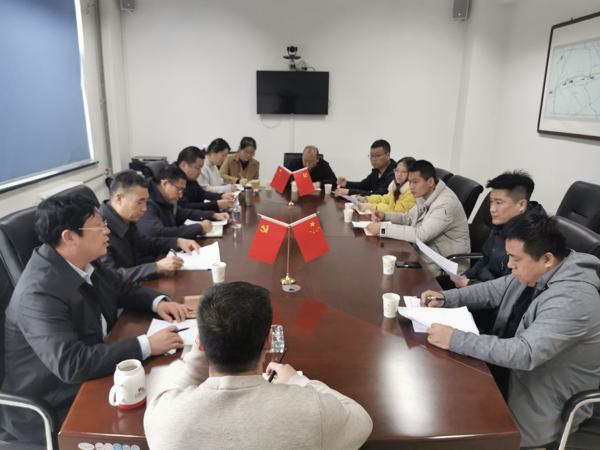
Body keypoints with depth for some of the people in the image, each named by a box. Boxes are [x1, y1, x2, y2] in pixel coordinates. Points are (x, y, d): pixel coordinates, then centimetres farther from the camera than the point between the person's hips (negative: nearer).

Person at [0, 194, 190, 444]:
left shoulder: (82, 262, -4)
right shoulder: (40, 292, -28)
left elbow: (122, 289, 11)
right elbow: (70, 364, -33)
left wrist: (157, 302, -8)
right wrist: (146, 345, -32)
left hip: (91, 371, 8)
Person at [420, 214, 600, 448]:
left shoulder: (572, 299, -32)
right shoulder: (535, 271, -5)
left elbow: (525, 354, -38)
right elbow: (493, 290, 7)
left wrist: (455, 340, -36)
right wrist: (445, 298, -7)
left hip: (548, 400, -8)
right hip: (516, 370, 8)